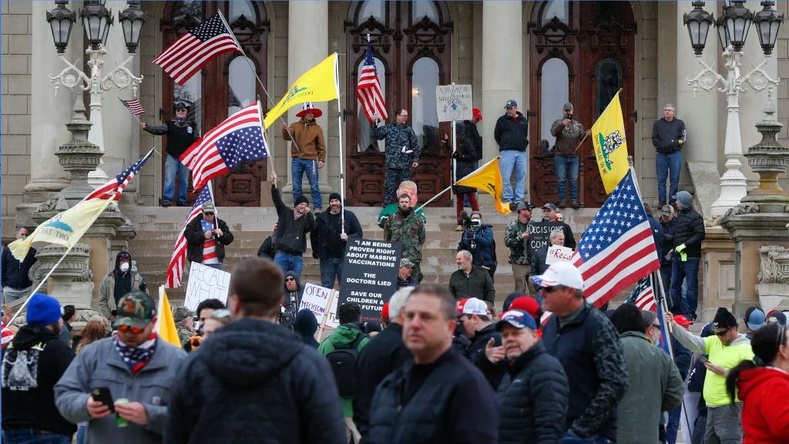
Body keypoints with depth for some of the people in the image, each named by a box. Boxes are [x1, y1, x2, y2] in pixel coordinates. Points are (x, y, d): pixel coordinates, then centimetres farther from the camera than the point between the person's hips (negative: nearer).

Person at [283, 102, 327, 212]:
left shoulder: (317, 128, 6)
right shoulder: (295, 126, 8)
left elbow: (321, 146, 5)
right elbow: (287, 137, -4)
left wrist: (321, 159, -4)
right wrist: (285, 130, -25)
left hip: (311, 160, -2)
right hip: (297, 160, 2)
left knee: (314, 186, -2)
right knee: (296, 187, 5)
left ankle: (318, 207, 1)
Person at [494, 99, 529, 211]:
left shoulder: (523, 120, 13)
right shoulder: (502, 120, 6)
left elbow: (528, 134, 20)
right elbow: (497, 135, 10)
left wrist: (524, 144, 8)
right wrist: (504, 146, 8)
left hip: (521, 152, 3)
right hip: (507, 152, -3)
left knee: (521, 177, 2)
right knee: (505, 177, -9)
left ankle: (518, 200, 7)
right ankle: (508, 200, -4)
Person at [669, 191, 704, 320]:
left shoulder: (695, 217, -9)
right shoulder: (680, 216, 18)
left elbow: (700, 235, -17)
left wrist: (685, 245, -20)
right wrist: (674, 248, 15)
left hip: (690, 257, -9)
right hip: (677, 257, 9)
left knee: (691, 285, -4)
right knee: (675, 285, 10)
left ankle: (690, 313, -1)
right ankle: (677, 310, 17)